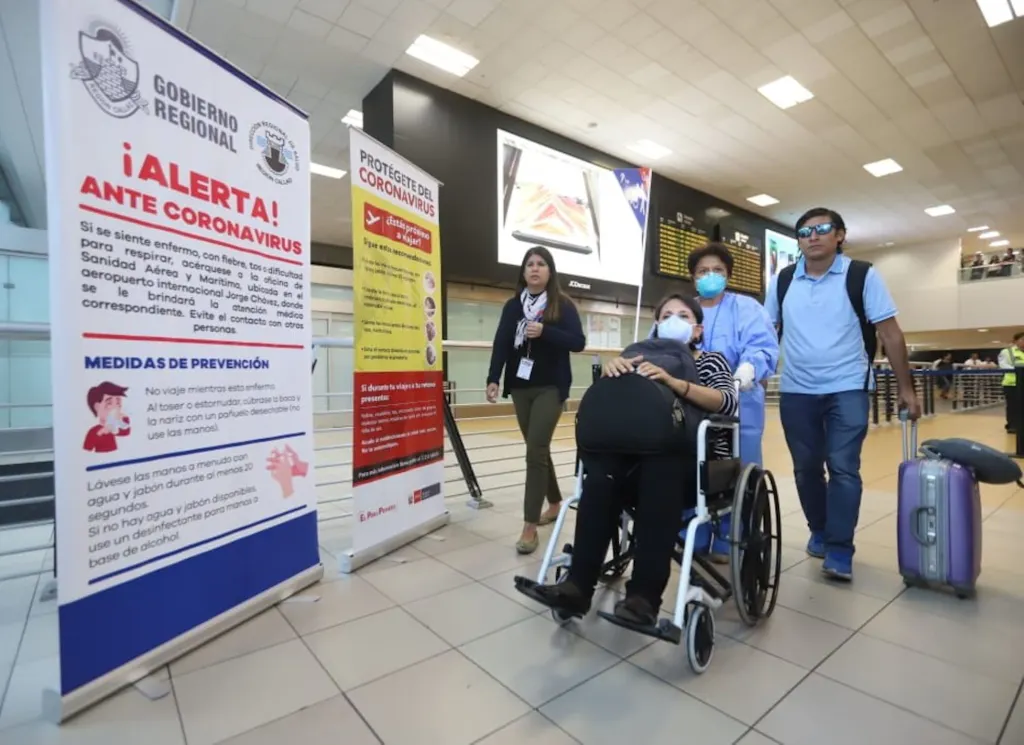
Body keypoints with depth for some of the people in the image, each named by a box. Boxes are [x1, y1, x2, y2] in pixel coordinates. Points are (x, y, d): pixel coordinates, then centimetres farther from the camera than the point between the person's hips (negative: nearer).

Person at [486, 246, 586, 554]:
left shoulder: (563, 305, -1)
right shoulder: (512, 305, 8)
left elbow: (578, 342, -8)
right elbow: (501, 344, -1)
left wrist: (545, 332, -21)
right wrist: (493, 379, -14)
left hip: (550, 388, -4)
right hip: (521, 387, 5)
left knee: (536, 450, -10)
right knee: (537, 449, 13)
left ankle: (530, 527, -4)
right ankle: (555, 503, 34)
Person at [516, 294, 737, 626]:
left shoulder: (712, 360, 8)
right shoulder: (649, 358, 16)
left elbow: (728, 404, -14)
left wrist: (672, 382, -31)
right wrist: (610, 368, -22)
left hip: (700, 465, -2)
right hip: (647, 457, 3)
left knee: (660, 469, -36)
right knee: (602, 471, -28)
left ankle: (645, 594, -34)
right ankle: (578, 585, -28)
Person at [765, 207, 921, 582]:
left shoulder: (862, 275, -3)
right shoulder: (782, 281, 4)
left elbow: (890, 332, -3)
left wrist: (905, 388, -4)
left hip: (847, 389, -2)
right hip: (796, 391, 3)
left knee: (843, 468, -4)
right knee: (805, 468, 10)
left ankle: (840, 550, 6)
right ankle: (819, 532, 29)